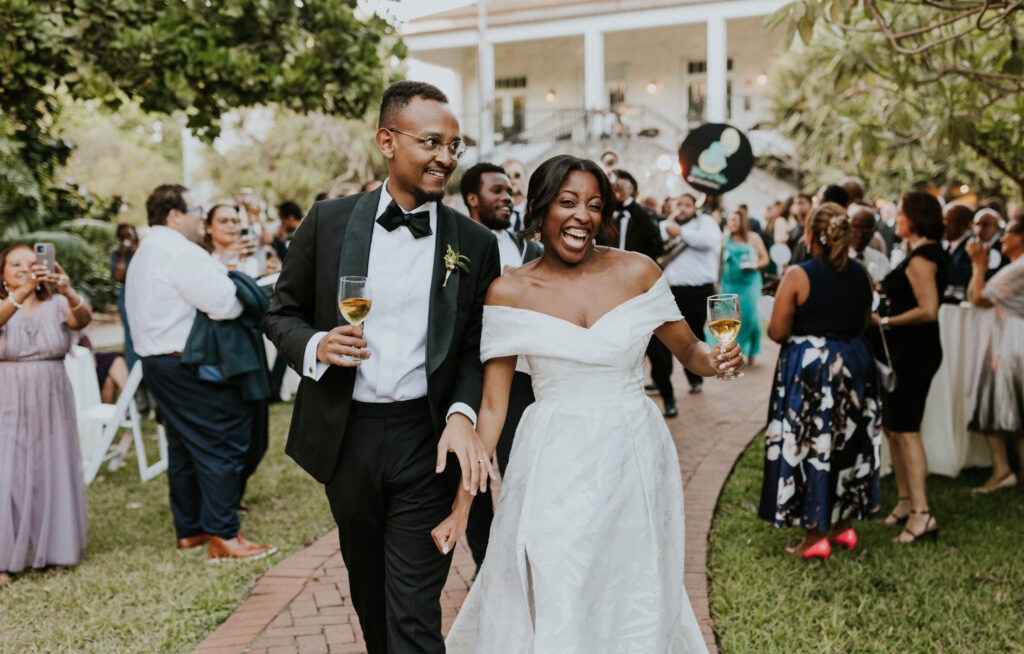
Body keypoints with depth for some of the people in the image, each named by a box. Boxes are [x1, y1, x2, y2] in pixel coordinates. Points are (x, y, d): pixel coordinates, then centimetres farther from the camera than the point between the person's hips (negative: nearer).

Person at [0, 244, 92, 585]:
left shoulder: (56, 304, 2)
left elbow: (83, 318, -19)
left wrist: (69, 292, -39)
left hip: (51, 404, 2)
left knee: (53, 476, 5)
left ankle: (52, 550, 16)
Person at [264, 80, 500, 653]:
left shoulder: (475, 244, -1)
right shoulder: (328, 221, 0)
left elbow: (477, 348, 1)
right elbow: (283, 313, 7)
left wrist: (463, 414, -17)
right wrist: (314, 347, -14)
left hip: (427, 440, -2)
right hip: (346, 436, 2)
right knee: (369, 593, 22)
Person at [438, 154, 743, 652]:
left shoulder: (637, 272, -1)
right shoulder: (508, 292, -3)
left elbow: (687, 349, 10)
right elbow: (491, 406, -1)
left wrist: (712, 359, -14)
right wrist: (461, 505, -4)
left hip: (634, 460, 2)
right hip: (554, 467, -1)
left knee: (637, 605, 13)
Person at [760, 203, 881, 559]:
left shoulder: (797, 276, -15)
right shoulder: (860, 274, 2)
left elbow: (777, 331, -15)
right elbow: (865, 322, 12)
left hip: (809, 369, -6)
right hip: (854, 365, 6)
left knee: (812, 446, 3)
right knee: (847, 443, 16)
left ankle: (816, 534, 9)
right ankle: (843, 524, 28)